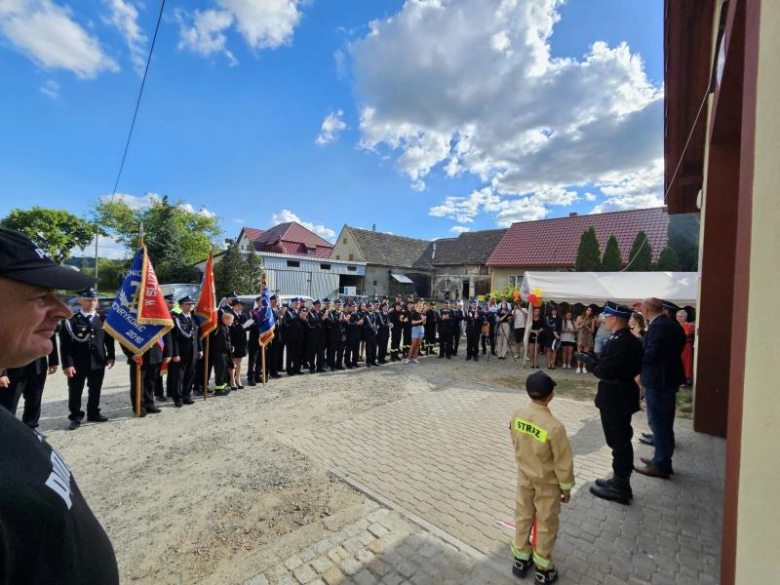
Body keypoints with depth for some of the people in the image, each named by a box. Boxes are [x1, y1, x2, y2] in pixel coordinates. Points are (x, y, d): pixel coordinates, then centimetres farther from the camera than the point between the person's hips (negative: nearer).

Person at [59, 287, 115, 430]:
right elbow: (65, 345, -8)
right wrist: (67, 364, -14)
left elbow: (109, 340, 11)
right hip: (77, 364, -3)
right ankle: (76, 417, 21)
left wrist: (111, 356, 5)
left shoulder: (102, 320, 6)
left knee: (95, 391, 14)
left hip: (98, 363, 3)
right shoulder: (70, 320, -5)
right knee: (75, 392, 7)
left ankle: (94, 414, 29)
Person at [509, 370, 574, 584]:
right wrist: (566, 488, -1)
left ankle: (520, 560, 41)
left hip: (524, 476, 4)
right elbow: (563, 462, -18)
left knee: (523, 516, 23)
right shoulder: (554, 427, -31)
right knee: (546, 524, 18)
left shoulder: (517, 416, -16)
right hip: (547, 483, -4)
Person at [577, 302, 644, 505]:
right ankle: (620, 482, 34)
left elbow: (604, 372, -27)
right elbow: (635, 368, 12)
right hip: (624, 396, 10)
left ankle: (619, 488, 18)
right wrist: (595, 359, 7)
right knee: (622, 441, 19)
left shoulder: (617, 342, -25)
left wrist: (588, 360, -11)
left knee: (618, 442, 4)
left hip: (614, 399, -10)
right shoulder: (633, 340, 6)